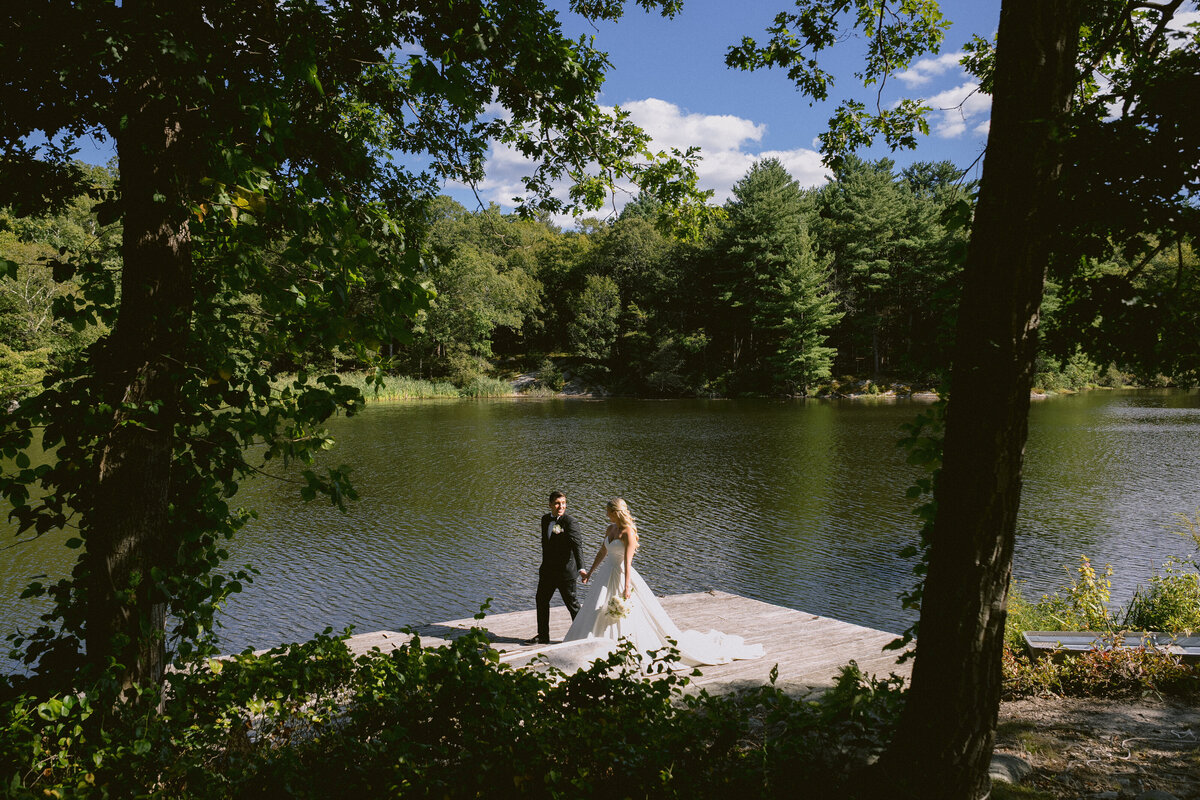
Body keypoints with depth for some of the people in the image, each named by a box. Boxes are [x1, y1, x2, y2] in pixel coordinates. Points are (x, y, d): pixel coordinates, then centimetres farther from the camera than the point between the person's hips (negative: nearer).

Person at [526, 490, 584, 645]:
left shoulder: (569, 522, -18)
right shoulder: (545, 519, 6)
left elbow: (577, 545, -28)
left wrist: (580, 568, -40)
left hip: (565, 570, -7)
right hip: (548, 569, 8)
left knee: (572, 603, 5)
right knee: (541, 600, 15)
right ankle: (543, 636, 30)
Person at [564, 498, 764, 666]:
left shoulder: (628, 532, -18)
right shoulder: (610, 529, 7)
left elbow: (627, 561, -22)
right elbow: (602, 553, 19)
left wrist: (626, 587, -25)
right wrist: (590, 572, 25)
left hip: (622, 576, -9)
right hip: (607, 576, 9)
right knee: (598, 614, 13)